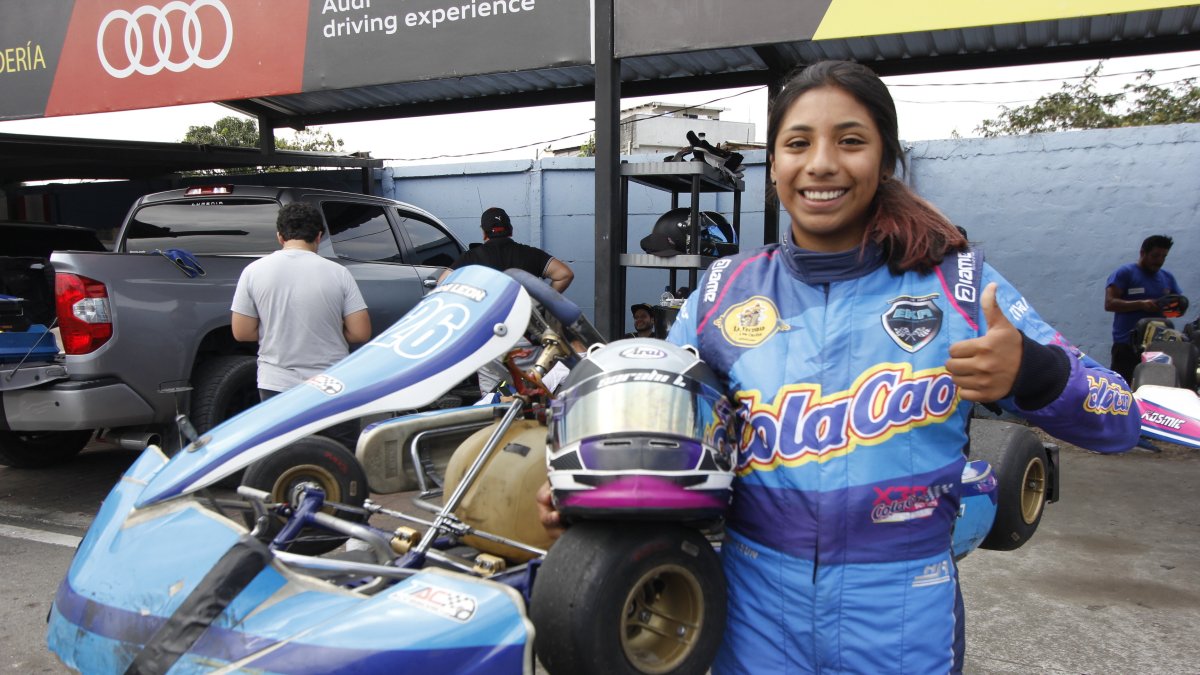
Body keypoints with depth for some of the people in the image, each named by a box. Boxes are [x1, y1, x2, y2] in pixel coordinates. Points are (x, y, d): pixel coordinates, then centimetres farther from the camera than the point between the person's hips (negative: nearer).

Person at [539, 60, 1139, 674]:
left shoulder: (957, 282, -6)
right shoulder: (723, 290, -1)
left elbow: (1121, 422, -4)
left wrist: (1032, 374, -26)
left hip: (906, 621, -1)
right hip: (756, 608, 1)